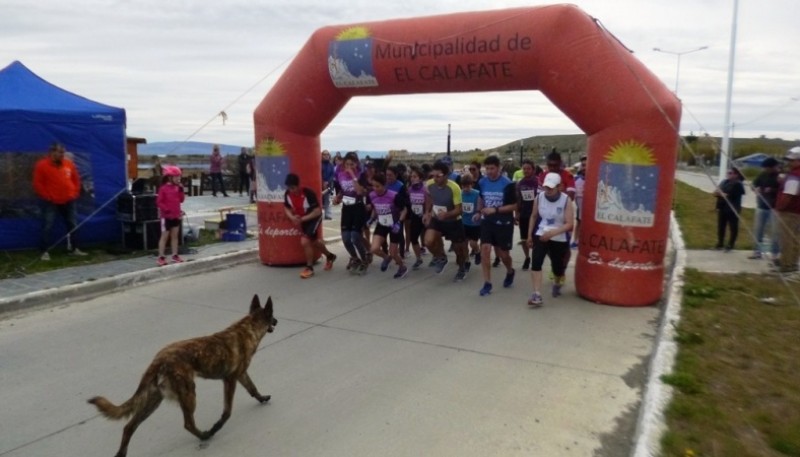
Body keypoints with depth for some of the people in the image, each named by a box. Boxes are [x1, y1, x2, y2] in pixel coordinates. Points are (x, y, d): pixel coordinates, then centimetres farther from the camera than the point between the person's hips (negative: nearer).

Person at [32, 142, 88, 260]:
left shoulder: (69, 164, 5)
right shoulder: (42, 165, -7)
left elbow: (76, 179, 15)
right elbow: (37, 184, -7)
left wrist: (75, 193, 6)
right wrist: (46, 196, -10)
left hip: (69, 200, 4)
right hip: (50, 202, -4)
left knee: (73, 225, 8)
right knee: (47, 227, -5)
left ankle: (74, 249, 19)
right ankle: (45, 251, 0)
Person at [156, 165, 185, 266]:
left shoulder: (177, 187, 7)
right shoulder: (163, 188, -12)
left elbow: (181, 200, 5)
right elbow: (159, 202, -13)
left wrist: (181, 190, -5)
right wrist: (167, 210, -22)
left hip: (176, 215, 7)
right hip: (166, 216, -6)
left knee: (175, 236, 11)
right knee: (164, 236, -2)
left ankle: (175, 256, 18)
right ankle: (161, 257, 3)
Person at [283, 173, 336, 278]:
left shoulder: (308, 193, -31)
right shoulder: (287, 194, -14)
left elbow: (318, 211, -28)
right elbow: (286, 208, 1)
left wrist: (302, 219, -33)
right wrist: (292, 217, -20)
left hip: (314, 217, -7)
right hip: (302, 220, 7)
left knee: (304, 241, -20)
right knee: (313, 241, 21)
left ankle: (309, 267, 0)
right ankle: (330, 256, 49)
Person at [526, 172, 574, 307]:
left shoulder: (566, 200, -15)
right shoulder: (539, 198, -6)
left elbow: (569, 224, -17)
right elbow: (533, 216, 9)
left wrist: (552, 233, -29)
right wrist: (529, 235, 8)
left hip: (559, 239, -1)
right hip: (541, 235, 1)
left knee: (557, 267, 11)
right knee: (536, 262, -19)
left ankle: (557, 283, 48)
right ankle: (537, 295, -19)